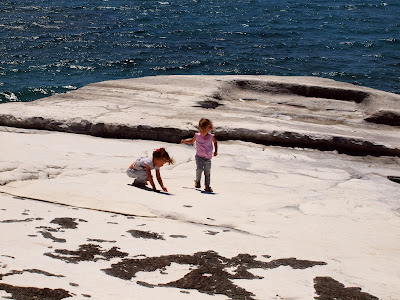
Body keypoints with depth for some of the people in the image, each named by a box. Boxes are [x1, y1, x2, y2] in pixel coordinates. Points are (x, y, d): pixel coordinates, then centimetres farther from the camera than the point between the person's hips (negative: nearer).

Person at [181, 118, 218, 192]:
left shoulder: (211, 137, -8)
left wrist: (216, 151, 8)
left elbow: (215, 142, 13)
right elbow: (192, 141, 16)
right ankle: (197, 181, 6)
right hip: (199, 156, 0)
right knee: (199, 169, -21)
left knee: (207, 172, 3)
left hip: (207, 158, 0)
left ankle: (207, 186, 17)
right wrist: (184, 141, 4)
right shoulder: (197, 136, -5)